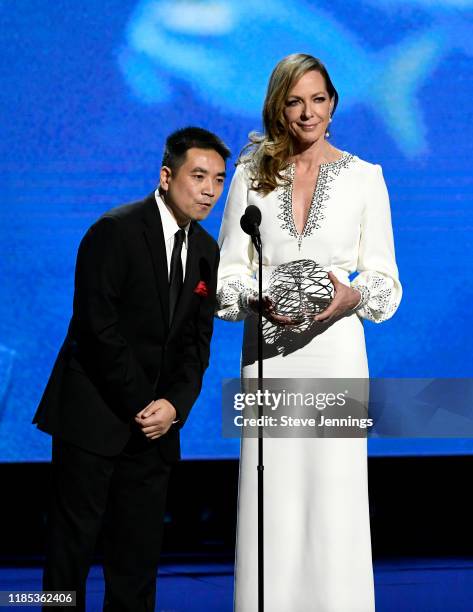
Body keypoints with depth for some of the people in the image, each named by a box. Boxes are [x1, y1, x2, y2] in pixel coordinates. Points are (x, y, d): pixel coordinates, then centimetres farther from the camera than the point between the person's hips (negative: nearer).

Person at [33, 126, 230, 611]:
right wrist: (141, 405, -14)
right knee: (73, 542, 0)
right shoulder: (115, 231, -10)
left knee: (140, 550, 7)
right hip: (95, 416, -6)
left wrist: (175, 405, -8)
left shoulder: (207, 252, 10)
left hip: (156, 424, 6)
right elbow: (99, 329, -15)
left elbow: (197, 343, 9)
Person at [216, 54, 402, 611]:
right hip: (268, 347, 1)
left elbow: (384, 274, 7)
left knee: (335, 492, -4)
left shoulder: (364, 177, 6)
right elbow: (230, 270, 8)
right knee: (271, 496, 0)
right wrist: (257, 301, -12)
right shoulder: (251, 175, 8)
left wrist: (354, 295, -14)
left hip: (335, 348, -1)